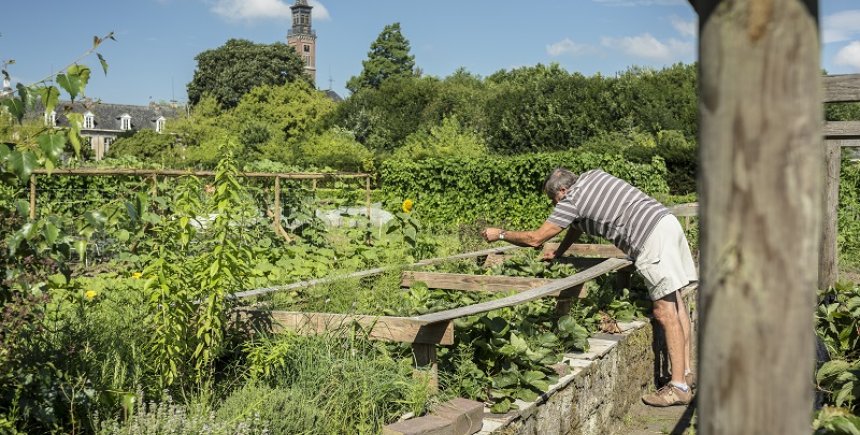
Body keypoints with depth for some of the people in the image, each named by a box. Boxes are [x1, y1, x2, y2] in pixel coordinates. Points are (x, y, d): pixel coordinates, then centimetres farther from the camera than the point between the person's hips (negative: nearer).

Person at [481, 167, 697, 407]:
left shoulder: (571, 200, -3)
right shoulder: (593, 175, 21)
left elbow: (535, 239, 1)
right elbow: (578, 225, 33)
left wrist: (500, 234, 14)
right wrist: (558, 253, 38)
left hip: (652, 238, -9)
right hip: (668, 221, 9)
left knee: (665, 311, -8)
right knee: (675, 302, 11)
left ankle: (679, 387, -7)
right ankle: (686, 373, 17)